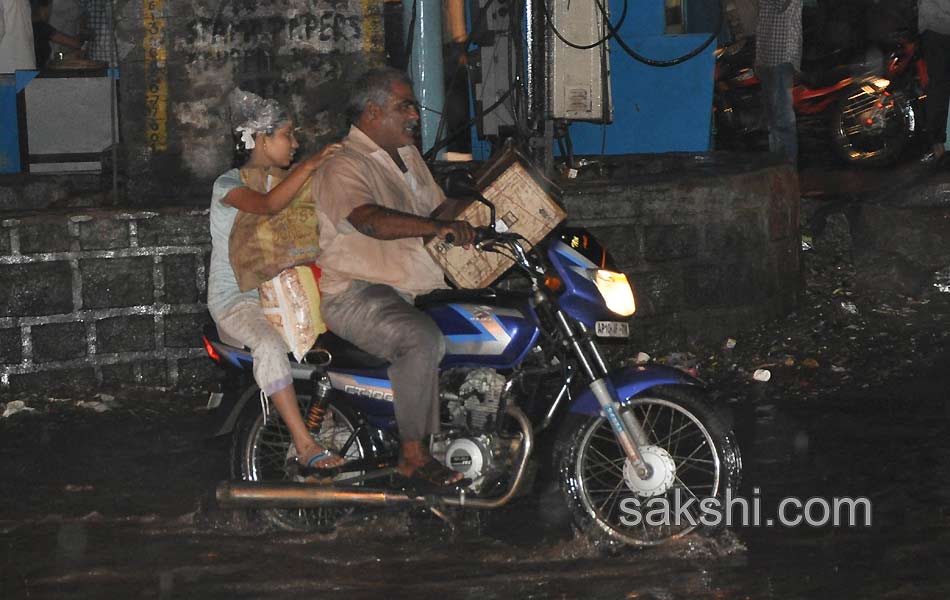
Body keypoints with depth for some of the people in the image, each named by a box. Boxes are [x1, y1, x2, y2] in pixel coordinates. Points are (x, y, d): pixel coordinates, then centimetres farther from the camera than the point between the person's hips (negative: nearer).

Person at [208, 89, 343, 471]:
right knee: (270, 345, -37)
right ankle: (305, 446, -39)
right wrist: (309, 166, -30)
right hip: (235, 300, -7)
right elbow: (267, 206, -27)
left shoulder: (285, 180, 19)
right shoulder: (230, 184, -6)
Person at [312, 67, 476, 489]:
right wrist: (435, 227, -44)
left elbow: (438, 206, 29)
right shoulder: (343, 167, -12)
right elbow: (369, 219, -31)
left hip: (417, 290, 9)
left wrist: (462, 223, 6)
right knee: (422, 338, -35)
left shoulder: (409, 157, 19)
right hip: (358, 294, -9)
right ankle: (413, 455, -26)